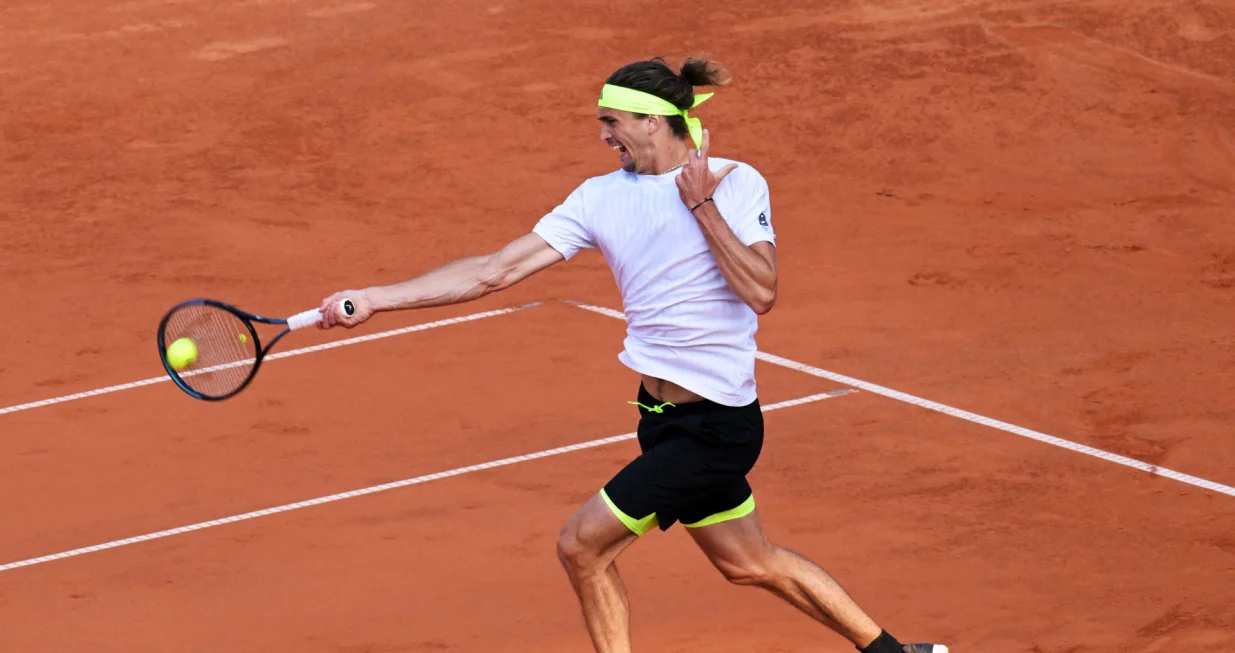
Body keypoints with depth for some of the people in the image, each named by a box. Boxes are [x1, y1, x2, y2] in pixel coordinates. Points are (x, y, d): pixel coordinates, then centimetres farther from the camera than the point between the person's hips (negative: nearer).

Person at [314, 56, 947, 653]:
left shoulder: (737, 183, -10)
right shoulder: (601, 196, 3)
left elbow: (761, 292, -22)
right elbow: (496, 270, 0)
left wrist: (702, 204, -20)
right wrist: (374, 298, -7)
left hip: (712, 427, -7)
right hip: (663, 418, 7)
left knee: (582, 546, -8)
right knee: (751, 562, 18)